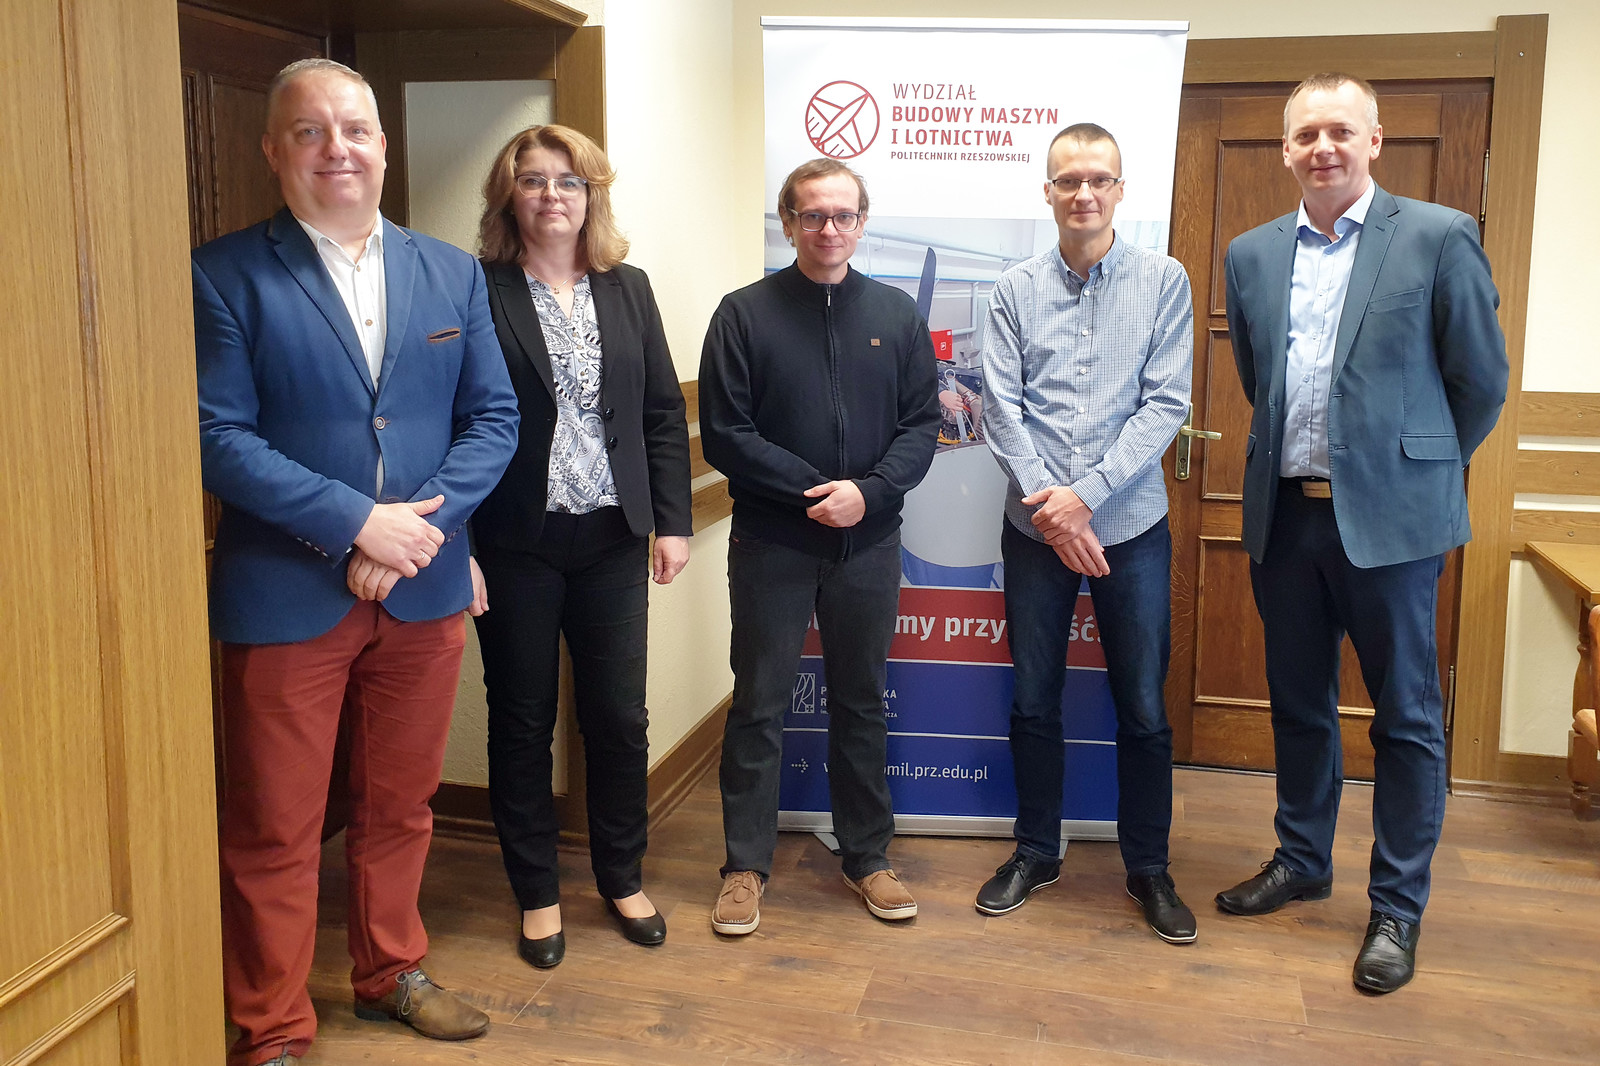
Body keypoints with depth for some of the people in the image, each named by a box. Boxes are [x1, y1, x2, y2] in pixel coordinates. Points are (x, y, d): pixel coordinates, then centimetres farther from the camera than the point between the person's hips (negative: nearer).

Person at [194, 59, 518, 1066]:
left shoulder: (453, 272, 7)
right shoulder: (226, 274, -5)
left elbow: (493, 416, 4)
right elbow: (220, 436, -12)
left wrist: (422, 524, -10)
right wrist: (357, 522, -19)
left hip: (425, 589, 4)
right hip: (285, 596, -4)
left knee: (400, 806, 18)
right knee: (276, 831, 6)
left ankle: (392, 972, 39)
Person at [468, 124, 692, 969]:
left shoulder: (628, 289, 9)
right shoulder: (478, 292, -4)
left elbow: (664, 413, 9)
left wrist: (672, 520, 4)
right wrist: (458, 545, -11)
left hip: (613, 537, 3)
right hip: (516, 542, -3)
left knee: (621, 717, 8)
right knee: (522, 722, 9)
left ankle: (622, 877, 29)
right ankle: (537, 893, 26)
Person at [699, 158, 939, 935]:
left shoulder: (897, 315, 5)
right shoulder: (745, 314, -3)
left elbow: (922, 425, 2)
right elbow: (723, 433, -7)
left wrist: (869, 491, -15)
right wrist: (815, 490, -15)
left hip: (868, 544, 2)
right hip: (770, 543, -2)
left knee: (861, 703, 13)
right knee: (758, 705, 6)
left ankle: (867, 856, 28)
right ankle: (746, 864, 19)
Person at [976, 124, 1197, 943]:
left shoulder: (1162, 282, -1)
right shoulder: (1015, 291, 3)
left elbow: (1165, 404, -7)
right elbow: (1000, 406, -3)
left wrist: (1086, 493, -15)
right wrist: (1050, 508, -13)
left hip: (1130, 525, -1)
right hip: (1035, 527, 1)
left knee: (1143, 708, 7)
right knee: (1033, 700, 11)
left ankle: (1148, 867, 24)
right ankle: (1036, 851, 29)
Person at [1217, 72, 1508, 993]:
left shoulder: (1439, 236, -5)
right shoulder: (1252, 254, 8)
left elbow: (1480, 380, 0)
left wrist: (1421, 468, 9)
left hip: (1387, 517, -4)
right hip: (1284, 513, 4)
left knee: (1406, 716, 6)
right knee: (1299, 703, 16)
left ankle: (1399, 907, 19)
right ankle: (1302, 860, 34)